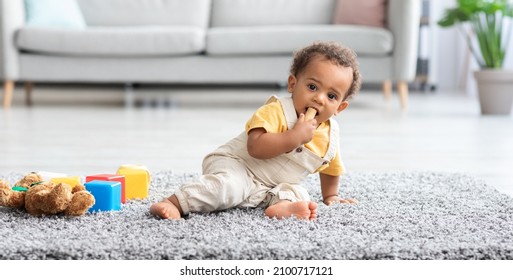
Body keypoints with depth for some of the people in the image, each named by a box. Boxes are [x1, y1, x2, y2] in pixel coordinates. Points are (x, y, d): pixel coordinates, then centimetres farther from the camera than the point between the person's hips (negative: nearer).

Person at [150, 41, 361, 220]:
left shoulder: (331, 134, 3)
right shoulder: (276, 111, -19)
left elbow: (331, 167, 25)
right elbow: (255, 147, -33)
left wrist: (330, 196, 31)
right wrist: (294, 137, -34)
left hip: (271, 188, 7)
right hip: (235, 165, -7)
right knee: (229, 184, -36)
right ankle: (174, 204, -39)